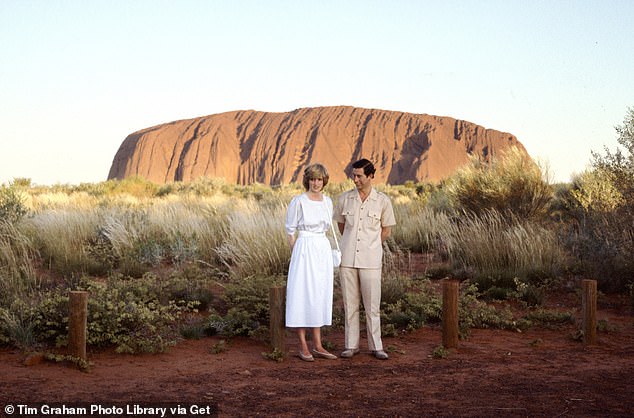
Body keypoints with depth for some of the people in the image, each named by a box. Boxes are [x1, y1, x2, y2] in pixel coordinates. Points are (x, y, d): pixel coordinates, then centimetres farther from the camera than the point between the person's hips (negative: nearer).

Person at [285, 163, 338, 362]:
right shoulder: (298, 202, -7)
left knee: (320, 296, 8)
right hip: (304, 251, -6)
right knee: (302, 295, -3)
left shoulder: (328, 202, 9)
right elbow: (290, 230, -1)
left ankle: (317, 345, 14)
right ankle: (303, 347, 5)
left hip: (323, 250, 6)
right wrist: (296, 254, 2)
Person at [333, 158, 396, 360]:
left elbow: (386, 231, 8)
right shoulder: (344, 198, 3)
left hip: (370, 260, -2)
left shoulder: (382, 201, -2)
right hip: (347, 259, 2)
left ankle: (376, 346, 12)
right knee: (350, 304, 7)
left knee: (372, 305, 2)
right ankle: (351, 345, 16)